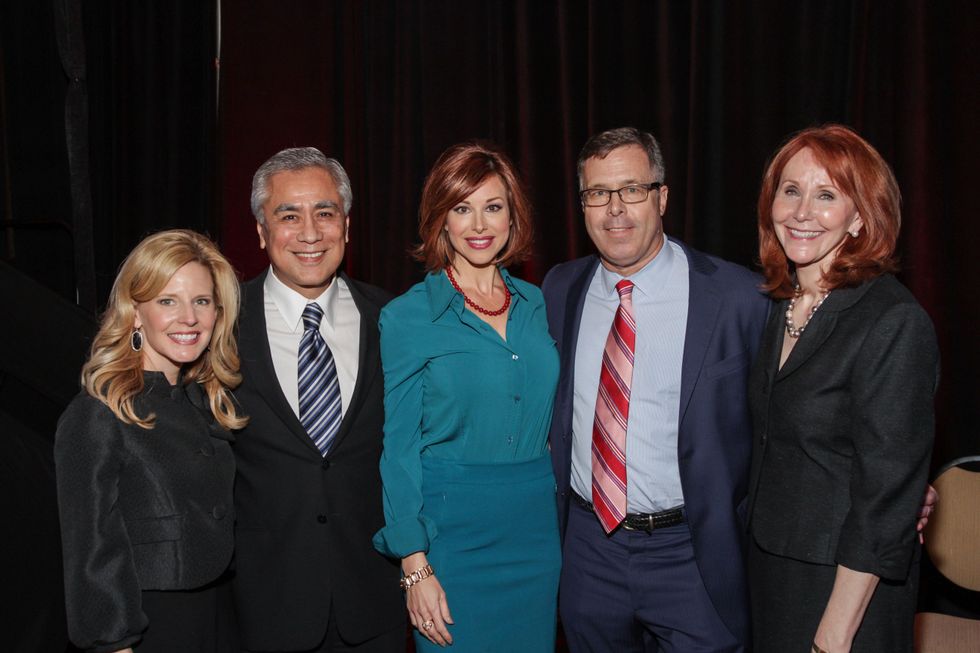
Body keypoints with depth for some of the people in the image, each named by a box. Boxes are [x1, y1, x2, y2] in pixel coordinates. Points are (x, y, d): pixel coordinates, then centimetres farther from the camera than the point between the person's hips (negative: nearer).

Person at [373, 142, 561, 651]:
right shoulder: (407, 316, -7)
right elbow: (400, 446, -6)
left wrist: (561, 526, 8)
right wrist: (415, 566, -11)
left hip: (537, 528, 4)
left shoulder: (537, 306, 6)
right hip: (452, 530, -4)